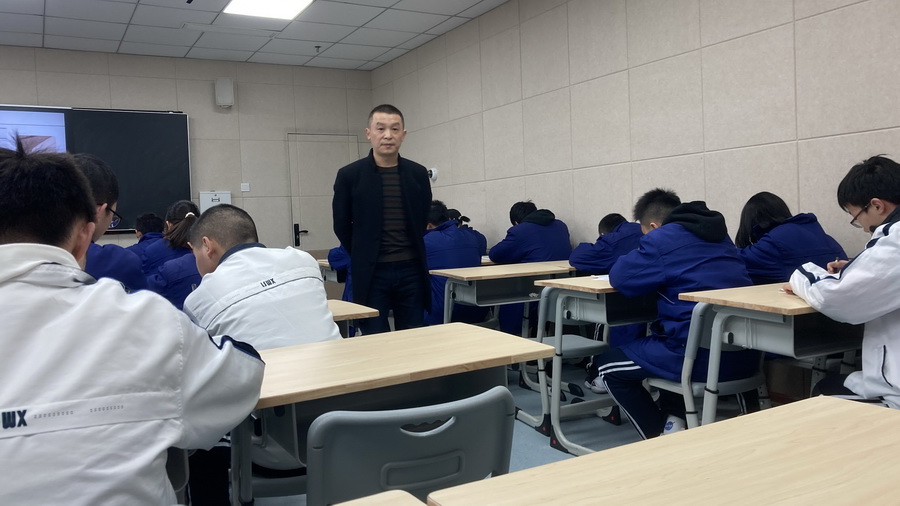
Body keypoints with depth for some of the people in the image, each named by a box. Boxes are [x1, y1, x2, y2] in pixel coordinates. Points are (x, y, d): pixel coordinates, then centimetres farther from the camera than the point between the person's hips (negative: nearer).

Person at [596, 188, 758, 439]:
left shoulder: (661, 238, -5)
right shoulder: (719, 234, 18)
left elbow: (621, 277, -4)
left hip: (702, 357, -8)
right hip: (744, 355, 9)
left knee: (609, 366, 13)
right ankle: (674, 417, 27)